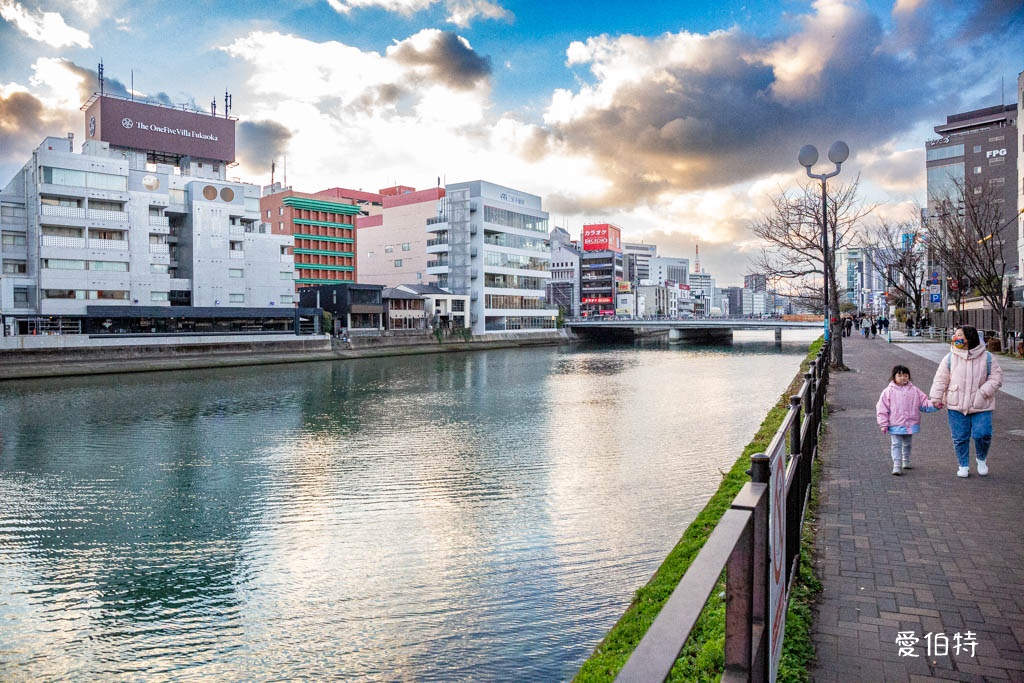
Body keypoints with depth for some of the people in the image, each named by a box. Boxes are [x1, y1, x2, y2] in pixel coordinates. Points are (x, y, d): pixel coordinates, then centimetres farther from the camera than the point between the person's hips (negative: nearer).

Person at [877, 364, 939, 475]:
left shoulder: (914, 390, 3)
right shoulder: (888, 391, -7)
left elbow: (924, 403, 6)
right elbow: (882, 408, -7)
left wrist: (934, 405, -15)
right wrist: (883, 424, -10)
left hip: (910, 424, 4)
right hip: (895, 425, -4)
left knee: (907, 444, 20)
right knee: (896, 445, -7)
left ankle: (906, 461, 38)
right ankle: (897, 466, -7)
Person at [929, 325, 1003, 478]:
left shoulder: (987, 358, -1)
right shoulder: (950, 358, 1)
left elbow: (996, 378, -1)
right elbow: (941, 380, 2)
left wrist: (983, 392, -15)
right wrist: (936, 398, -5)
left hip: (981, 407, -1)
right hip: (956, 407, 1)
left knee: (982, 434, -7)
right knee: (960, 438, 5)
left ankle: (981, 458, 23)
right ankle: (963, 465, 22)